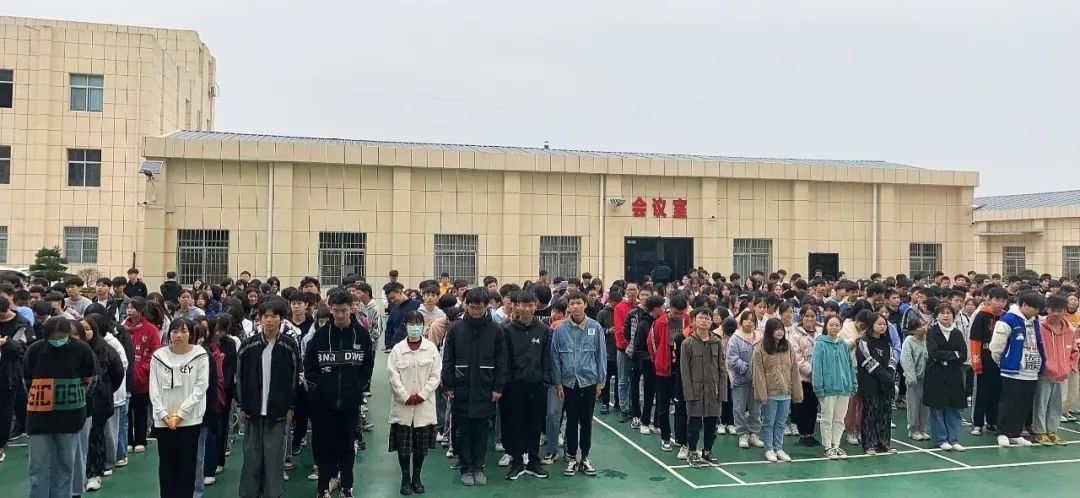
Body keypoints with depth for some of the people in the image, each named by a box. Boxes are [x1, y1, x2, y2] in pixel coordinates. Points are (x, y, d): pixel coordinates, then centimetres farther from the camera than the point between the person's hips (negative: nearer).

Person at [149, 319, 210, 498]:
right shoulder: (159, 356, 2)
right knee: (166, 464, 9)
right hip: (163, 420, 2)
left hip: (190, 419, -2)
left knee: (187, 465, 4)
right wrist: (163, 414, -8)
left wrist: (180, 413, -11)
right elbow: (154, 388, 2)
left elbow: (200, 387, -7)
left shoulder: (199, 355, -4)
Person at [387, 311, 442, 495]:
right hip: (402, 405, 0)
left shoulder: (431, 348, -1)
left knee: (421, 445, 8)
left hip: (424, 406, 1)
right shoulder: (397, 349, -2)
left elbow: (435, 375, -2)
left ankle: (416, 478, 24)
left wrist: (421, 395, -11)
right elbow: (393, 376, -5)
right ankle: (405, 478, 20)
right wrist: (406, 397, -12)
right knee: (403, 445, 4)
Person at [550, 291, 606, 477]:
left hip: (589, 382, 0)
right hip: (569, 383, 0)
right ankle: (571, 457, 23)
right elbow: (555, 357, -1)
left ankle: (585, 457, 24)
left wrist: (600, 381, -1)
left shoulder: (595, 328, -6)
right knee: (571, 421, 10)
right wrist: (558, 383, -2)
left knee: (586, 421, 10)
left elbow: (601, 355, -1)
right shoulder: (560, 329, -5)